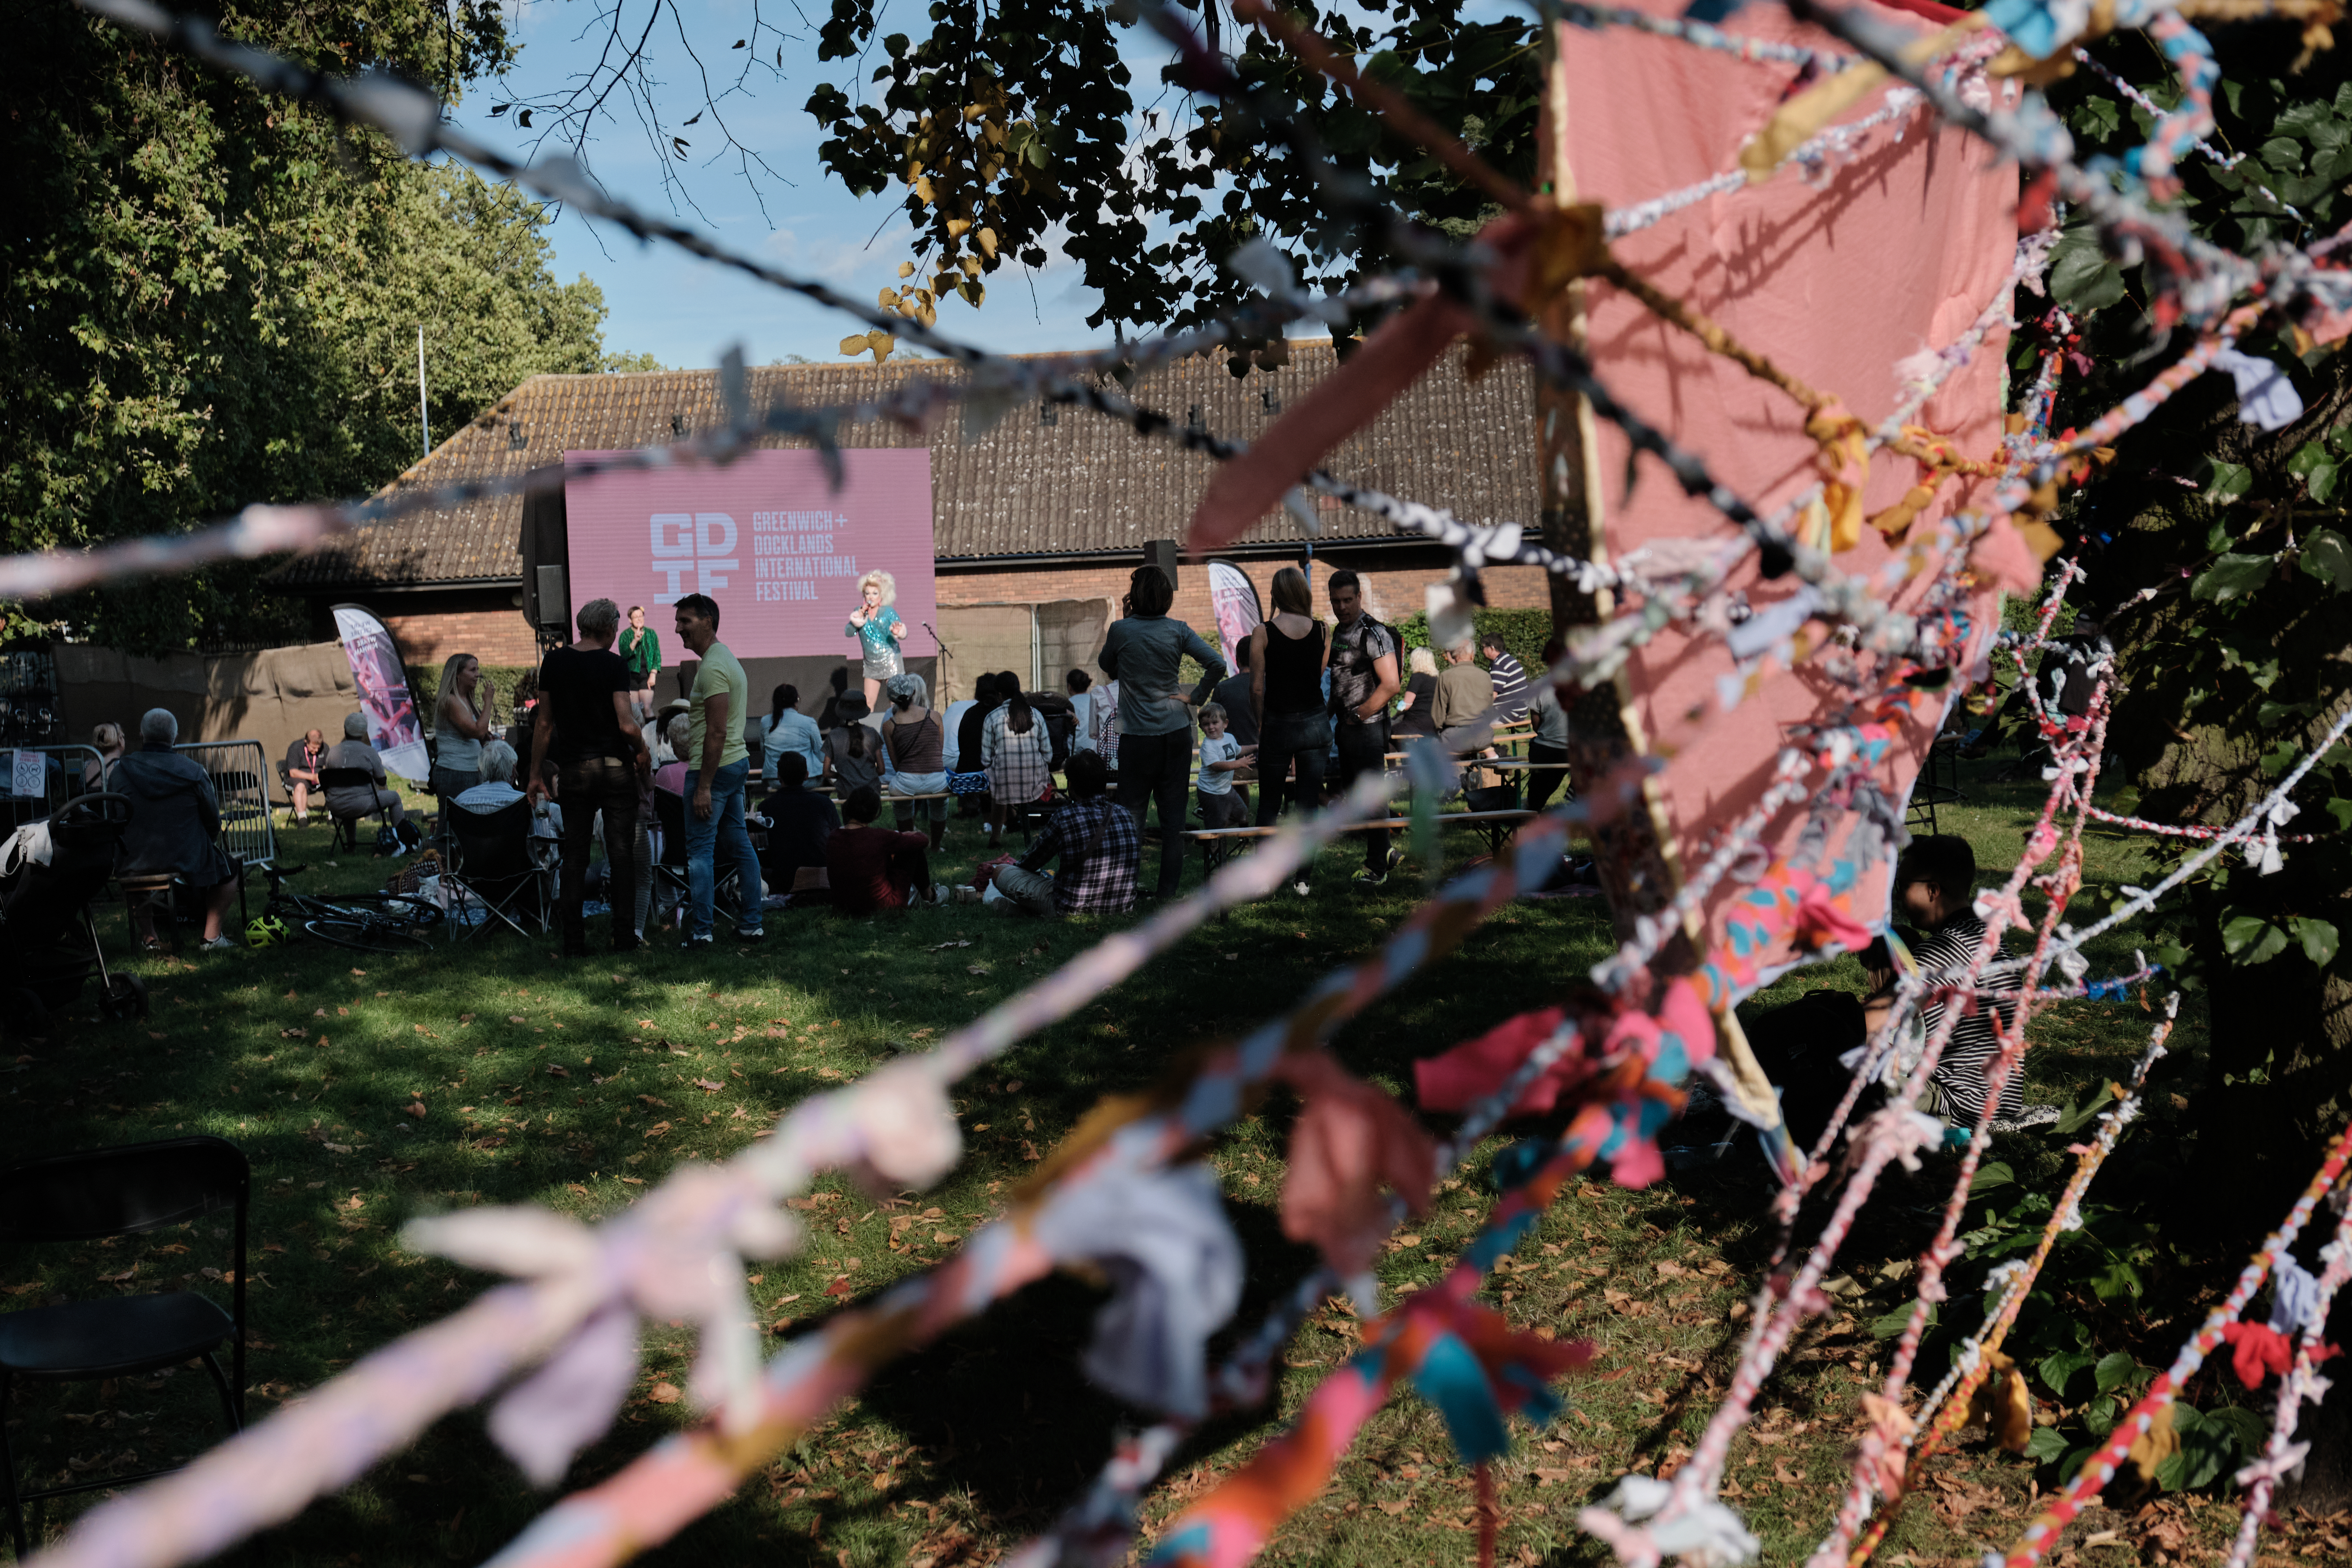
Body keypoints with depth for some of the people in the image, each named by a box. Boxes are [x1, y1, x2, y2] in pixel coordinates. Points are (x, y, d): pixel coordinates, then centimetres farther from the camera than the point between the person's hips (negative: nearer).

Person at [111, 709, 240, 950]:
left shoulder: (119, 770, -4)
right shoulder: (193, 771, -10)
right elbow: (213, 821, -2)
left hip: (135, 867, 3)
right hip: (189, 864, -3)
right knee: (228, 870, 27)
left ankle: (148, 936, 38)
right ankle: (212, 935, 15)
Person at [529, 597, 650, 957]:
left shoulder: (553, 663, 3)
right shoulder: (615, 664, -9)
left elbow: (544, 724, 6)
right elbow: (627, 725, -16)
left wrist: (536, 773, 13)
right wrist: (643, 752, 4)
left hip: (573, 770, 3)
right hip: (615, 768, -3)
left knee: (574, 856, 7)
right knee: (621, 854, 3)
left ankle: (574, 943, 6)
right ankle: (624, 938, 4)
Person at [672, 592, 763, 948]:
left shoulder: (712, 668, -17)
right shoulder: (727, 658, 16)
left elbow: (717, 733, -22)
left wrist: (703, 786, -23)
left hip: (715, 767, -10)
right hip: (738, 761, 10)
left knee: (700, 848, -5)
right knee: (740, 843, 12)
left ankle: (701, 931, -4)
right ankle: (752, 923, 15)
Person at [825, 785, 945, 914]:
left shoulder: (833, 839, -7)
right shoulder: (880, 837, -20)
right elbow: (923, 841, -5)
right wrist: (902, 837, 20)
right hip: (882, 907, -6)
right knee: (914, 848, 11)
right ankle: (929, 896, 33)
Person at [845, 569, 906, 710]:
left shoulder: (888, 612, -3)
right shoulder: (859, 612, 7)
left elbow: (903, 634, -9)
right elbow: (848, 633, -1)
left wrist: (898, 632, -33)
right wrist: (859, 618, -13)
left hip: (890, 661, -3)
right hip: (871, 664, 3)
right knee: (868, 704, 0)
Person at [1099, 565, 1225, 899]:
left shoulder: (1121, 630, -7)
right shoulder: (1178, 631, -1)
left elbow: (1107, 667, 12)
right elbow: (1217, 665, -9)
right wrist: (1197, 697, 2)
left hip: (1137, 736, -2)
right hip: (1177, 731, 2)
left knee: (1131, 815, 6)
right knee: (1173, 816, 6)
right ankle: (1168, 893, 8)